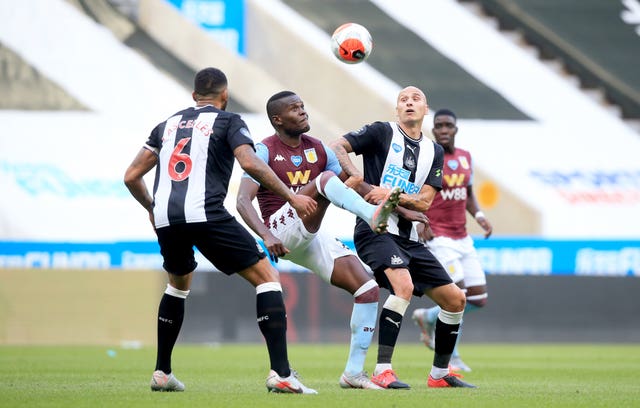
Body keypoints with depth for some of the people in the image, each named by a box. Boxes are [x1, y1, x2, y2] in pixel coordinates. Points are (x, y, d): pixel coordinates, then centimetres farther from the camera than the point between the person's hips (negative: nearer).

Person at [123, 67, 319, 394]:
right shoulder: (228, 122, 11)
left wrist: (151, 208, 42)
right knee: (266, 277, 1)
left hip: (165, 219, 6)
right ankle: (280, 373, -12)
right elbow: (250, 163, -8)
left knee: (178, 283, 33)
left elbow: (131, 177, 24)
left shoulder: (168, 125, 25)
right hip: (205, 214, -6)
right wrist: (291, 197, -2)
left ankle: (162, 373, 32)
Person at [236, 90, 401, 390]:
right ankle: (373, 216, -52)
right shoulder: (265, 151, -5)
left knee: (368, 289, -6)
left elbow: (351, 183, 20)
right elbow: (243, 201, -15)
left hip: (311, 237, 7)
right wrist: (266, 236, -32)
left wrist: (390, 203, 7)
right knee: (325, 179, -27)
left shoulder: (317, 149, 14)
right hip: (282, 230, -7)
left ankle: (354, 371, -1)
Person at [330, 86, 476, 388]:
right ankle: (382, 371, -31)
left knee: (455, 299, 8)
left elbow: (424, 202, 3)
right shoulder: (382, 132, 0)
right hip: (375, 230, -7)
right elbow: (336, 147, -10)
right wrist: (363, 184, -21)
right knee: (403, 285, -32)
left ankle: (440, 374, 24)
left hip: (408, 238, 7)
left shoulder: (434, 151, 14)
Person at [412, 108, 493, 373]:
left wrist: (479, 215, 4)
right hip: (438, 238, -7)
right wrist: (418, 222, -20)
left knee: (479, 299, 5)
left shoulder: (465, 158, 11)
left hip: (463, 239, 7)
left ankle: (428, 318, 27)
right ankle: (451, 356, 0)